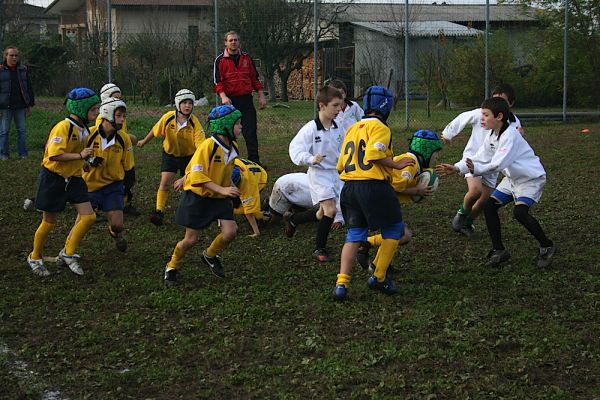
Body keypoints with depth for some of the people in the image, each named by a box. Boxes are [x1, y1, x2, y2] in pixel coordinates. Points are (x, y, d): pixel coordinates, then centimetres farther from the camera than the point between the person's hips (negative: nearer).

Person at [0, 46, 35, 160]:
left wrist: (30, 104, 10)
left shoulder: (23, 70, 8)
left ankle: (23, 153, 12)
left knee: (21, 130, 6)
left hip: (20, 106, 3)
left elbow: (29, 88, 14)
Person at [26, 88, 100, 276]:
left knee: (89, 217, -5)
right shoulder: (63, 127, -21)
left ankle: (68, 253, 10)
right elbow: (54, 155, -28)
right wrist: (80, 156, -25)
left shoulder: (83, 128, 5)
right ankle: (35, 258, 26)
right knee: (49, 222, 4)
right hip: (53, 178, -7)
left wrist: (84, 162, 10)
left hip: (73, 178, 7)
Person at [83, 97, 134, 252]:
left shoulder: (124, 139, -7)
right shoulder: (89, 134, -16)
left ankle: (115, 234, 32)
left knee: (117, 225, -6)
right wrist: (88, 162, -23)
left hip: (113, 185, 2)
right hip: (89, 184, -1)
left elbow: (128, 167, 6)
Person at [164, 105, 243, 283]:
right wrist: (222, 189, -33)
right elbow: (198, 174, -25)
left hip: (220, 198, 6)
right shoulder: (208, 145, -23)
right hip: (198, 197, -6)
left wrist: (186, 178, 19)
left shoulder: (233, 147, -1)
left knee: (230, 232, -10)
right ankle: (172, 267, 27)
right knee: (191, 239, 1)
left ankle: (210, 255, 20)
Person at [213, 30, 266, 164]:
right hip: (230, 100, -2)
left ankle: (254, 159, -2)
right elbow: (217, 81, -5)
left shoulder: (246, 58, 11)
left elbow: (255, 77, 15)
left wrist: (261, 95, 10)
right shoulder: (220, 60, 1)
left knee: (250, 130, -3)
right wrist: (223, 96, -21)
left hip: (246, 99, 2)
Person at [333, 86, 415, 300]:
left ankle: (341, 283, 0)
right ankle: (379, 277, 9)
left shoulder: (351, 129, 18)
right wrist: (397, 165, -9)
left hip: (349, 188, 7)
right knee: (394, 228, 10)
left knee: (355, 234, 12)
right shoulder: (380, 128, -4)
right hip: (373, 187, -7)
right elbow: (374, 154, -21)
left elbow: (341, 165, 16)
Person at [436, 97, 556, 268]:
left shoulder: (510, 135, -26)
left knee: (519, 211, -28)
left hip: (531, 178, -9)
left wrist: (476, 169, -33)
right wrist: (456, 168, -11)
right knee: (489, 206, -1)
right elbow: (479, 158, -1)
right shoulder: (492, 137, 3)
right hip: (512, 178, 9)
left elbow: (498, 164, -33)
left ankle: (546, 246, -8)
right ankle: (499, 250, 9)